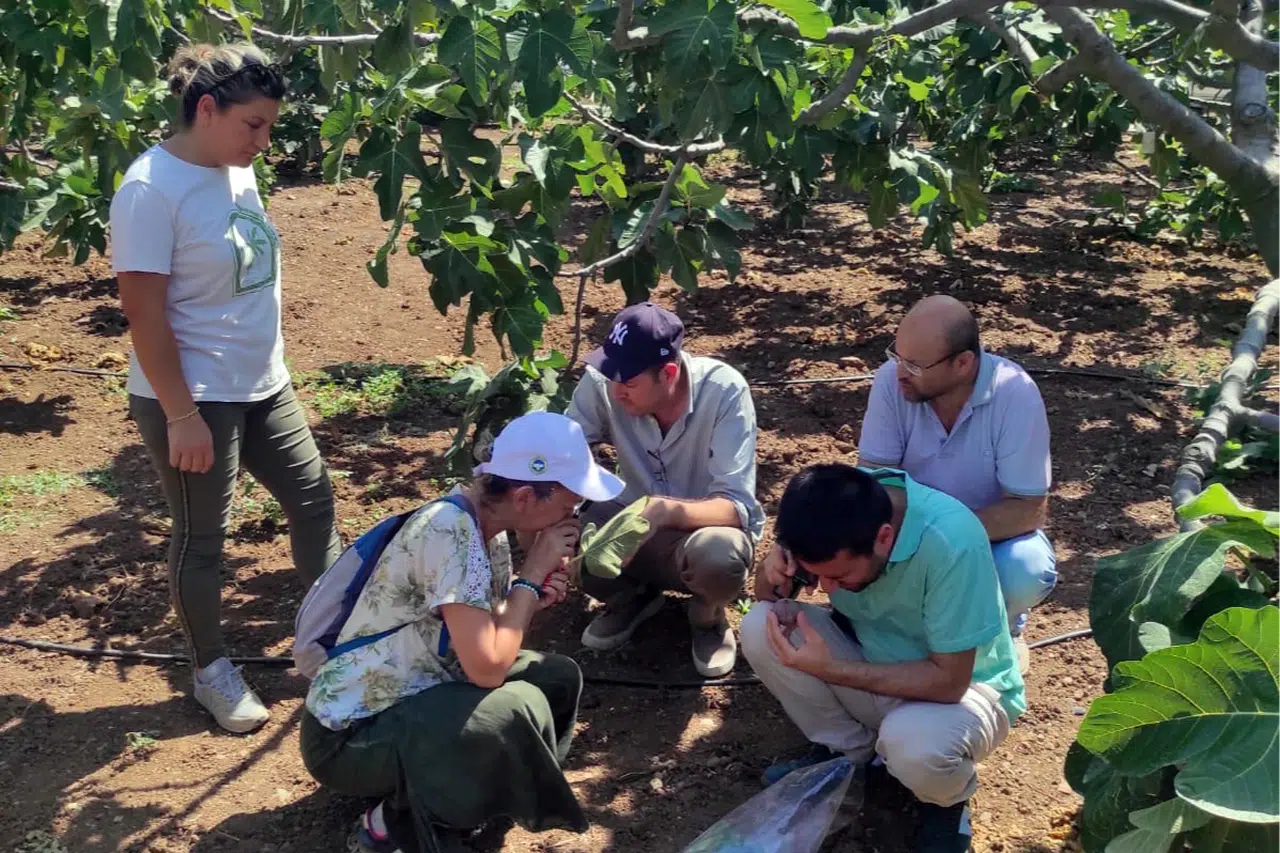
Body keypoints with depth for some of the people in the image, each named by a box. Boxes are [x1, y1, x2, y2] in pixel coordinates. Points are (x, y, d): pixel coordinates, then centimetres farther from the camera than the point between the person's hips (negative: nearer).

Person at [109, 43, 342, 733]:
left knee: (313, 496, 15)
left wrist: (263, 367, 16)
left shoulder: (236, 170, 3)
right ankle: (211, 671, 26)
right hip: (194, 398, -8)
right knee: (202, 537, 7)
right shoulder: (152, 189, -20)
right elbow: (144, 314, -20)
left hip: (262, 386, 8)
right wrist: (181, 416, -20)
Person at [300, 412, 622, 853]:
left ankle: (428, 794, 7)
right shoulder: (449, 529, -26)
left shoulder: (486, 522, 0)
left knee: (558, 677, 4)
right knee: (519, 709, -29)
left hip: (412, 696, 9)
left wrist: (535, 595, -8)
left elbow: (491, 630, 11)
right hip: (351, 734, -9)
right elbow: (486, 667, -28)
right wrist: (531, 576, -18)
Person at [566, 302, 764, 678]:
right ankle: (632, 597, 8)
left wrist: (667, 510, -49)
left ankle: (707, 616, 1)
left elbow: (737, 506, -29)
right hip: (637, 525, 3)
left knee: (718, 554, -39)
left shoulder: (724, 390, -25)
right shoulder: (601, 383, -18)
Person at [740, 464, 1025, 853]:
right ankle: (849, 751, 3)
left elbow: (948, 680, -30)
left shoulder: (951, 542, -36)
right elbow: (771, 597, -5)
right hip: (876, 663, 5)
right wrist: (774, 569, -29)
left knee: (914, 743, -38)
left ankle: (947, 801, 0)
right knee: (760, 627, -19)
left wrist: (830, 669, -33)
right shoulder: (838, 505, -20)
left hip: (963, 685, -5)